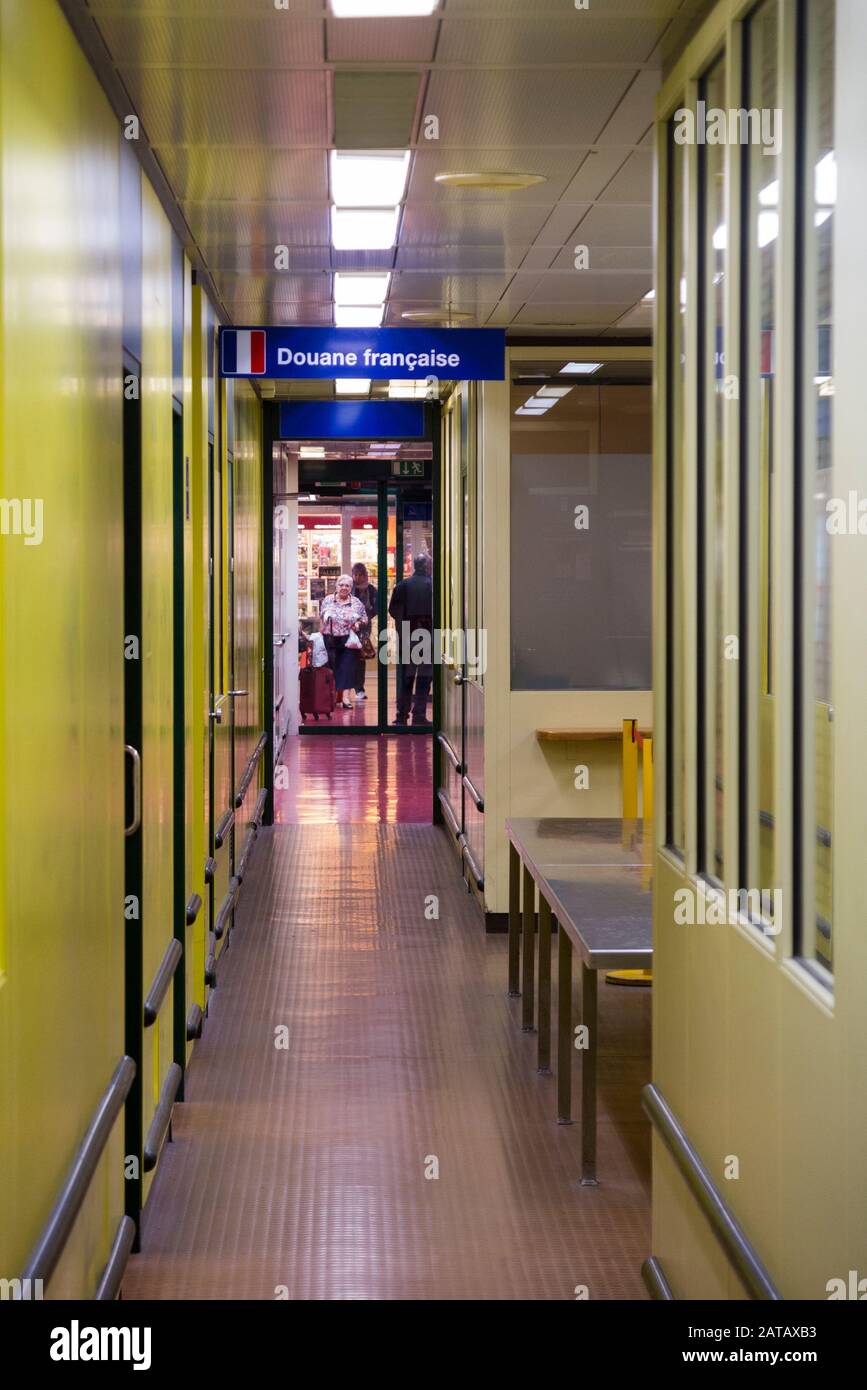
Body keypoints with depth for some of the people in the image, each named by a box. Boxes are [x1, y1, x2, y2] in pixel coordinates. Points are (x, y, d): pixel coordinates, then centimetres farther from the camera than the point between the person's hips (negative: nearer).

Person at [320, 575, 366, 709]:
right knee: (332, 667, 5)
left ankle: (345, 696, -8)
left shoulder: (356, 603, 3)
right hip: (331, 640, 1)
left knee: (347, 667, -6)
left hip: (349, 641, -1)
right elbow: (321, 619, 10)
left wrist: (358, 623, -11)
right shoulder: (328, 600, 5)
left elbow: (364, 619, 9)